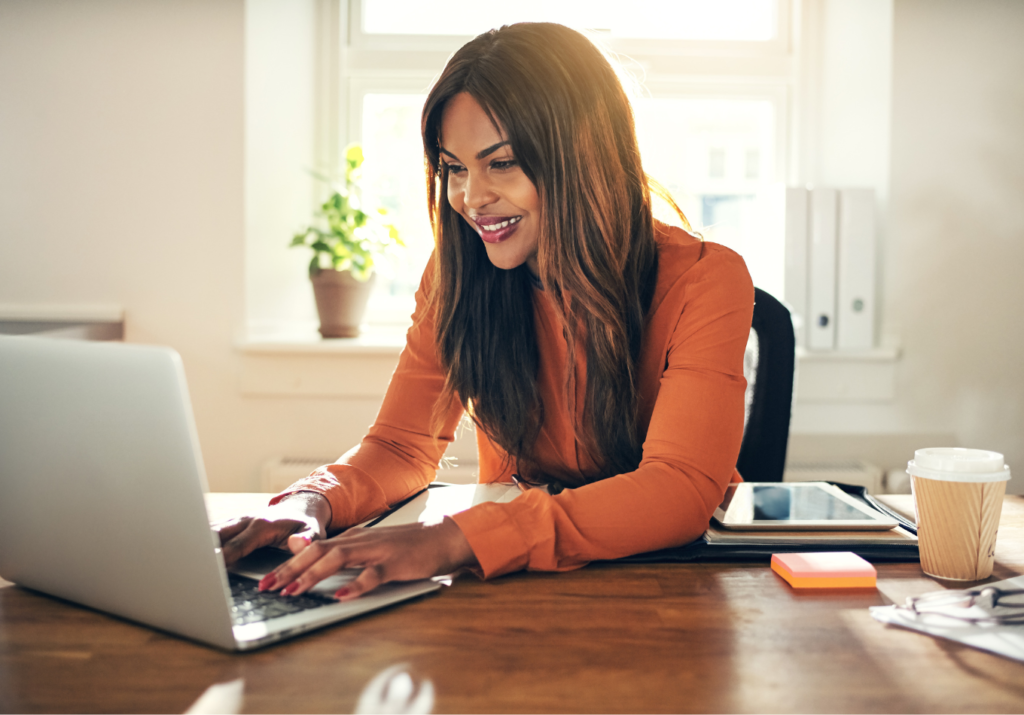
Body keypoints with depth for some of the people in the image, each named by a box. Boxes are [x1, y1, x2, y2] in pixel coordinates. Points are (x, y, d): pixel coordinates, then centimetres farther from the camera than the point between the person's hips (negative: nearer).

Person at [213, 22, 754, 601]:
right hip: (520, 583, 3)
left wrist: (455, 540, -40)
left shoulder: (704, 282, -16)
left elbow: (682, 490, -28)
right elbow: (402, 447, 0)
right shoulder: (457, 277, -3)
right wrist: (313, 502, -24)